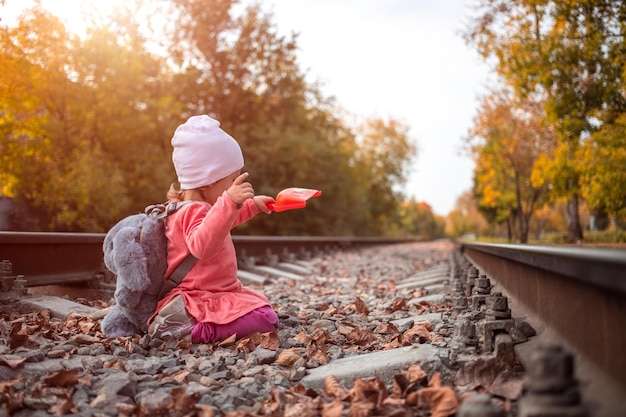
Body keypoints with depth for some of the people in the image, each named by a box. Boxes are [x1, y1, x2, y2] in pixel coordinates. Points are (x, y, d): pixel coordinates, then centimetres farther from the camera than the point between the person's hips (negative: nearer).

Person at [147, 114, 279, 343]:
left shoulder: (197, 207, 13)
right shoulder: (195, 211, -22)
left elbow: (222, 220, 36)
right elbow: (202, 246, -45)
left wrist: (253, 205, 34)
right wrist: (229, 203, -53)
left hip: (216, 292, 11)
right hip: (199, 298, -11)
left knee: (261, 303, 31)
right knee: (265, 319, -25)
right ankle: (191, 328, -22)